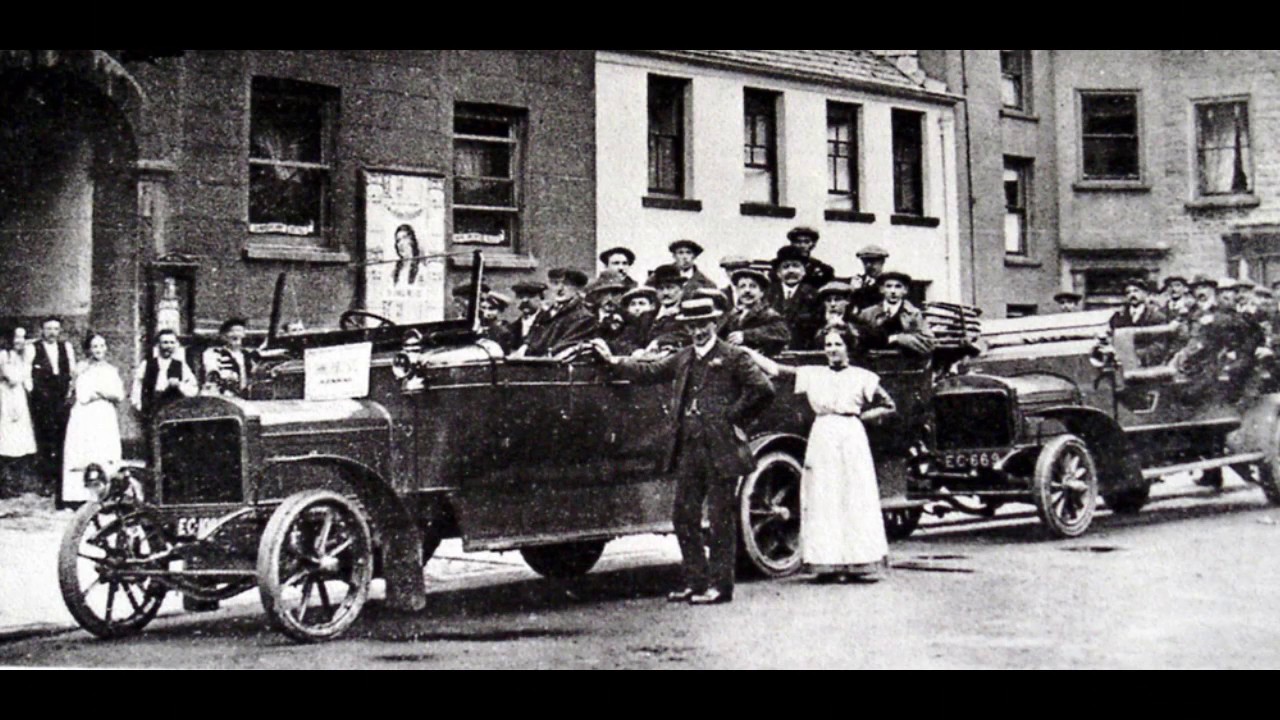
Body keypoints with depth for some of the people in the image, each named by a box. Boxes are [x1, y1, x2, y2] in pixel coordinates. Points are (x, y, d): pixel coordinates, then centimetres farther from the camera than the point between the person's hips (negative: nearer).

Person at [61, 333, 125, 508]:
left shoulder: (111, 370, 15)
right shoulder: (83, 369, 2)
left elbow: (119, 395, 5)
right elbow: (83, 396, -9)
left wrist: (97, 392, -7)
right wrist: (107, 394, -3)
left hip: (106, 419, 4)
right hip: (85, 418, -4)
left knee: (107, 459, -3)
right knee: (84, 459, -8)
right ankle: (79, 499, -9)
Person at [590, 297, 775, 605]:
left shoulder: (734, 357, -4)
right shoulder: (682, 359, 14)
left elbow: (763, 390, -11)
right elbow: (650, 372, 19)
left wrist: (735, 418, -8)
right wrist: (613, 360, 14)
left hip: (720, 450, -7)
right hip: (688, 449, 7)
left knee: (719, 518, -1)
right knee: (683, 516, 10)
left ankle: (720, 584, 7)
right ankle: (694, 580, 20)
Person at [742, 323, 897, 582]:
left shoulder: (862, 377, 5)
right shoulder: (812, 374, 10)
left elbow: (889, 407, 11)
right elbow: (775, 370, 6)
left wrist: (861, 416, 1)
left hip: (851, 437, -2)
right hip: (822, 440, 2)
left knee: (855, 499, -2)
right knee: (821, 500, -1)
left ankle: (860, 563, 1)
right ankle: (827, 564, 1)